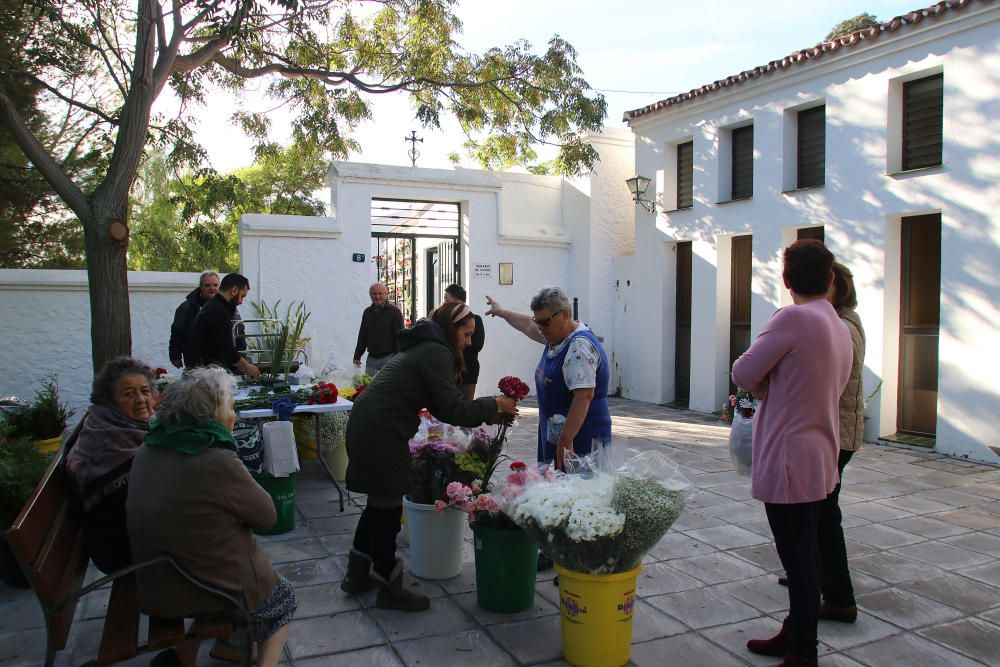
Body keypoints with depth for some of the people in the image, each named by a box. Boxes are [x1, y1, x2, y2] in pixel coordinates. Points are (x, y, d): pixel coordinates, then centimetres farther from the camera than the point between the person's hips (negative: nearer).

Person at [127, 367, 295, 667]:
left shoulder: (148, 450, -4)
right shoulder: (219, 462, -28)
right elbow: (267, 515, -14)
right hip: (214, 589, -7)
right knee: (283, 600, 23)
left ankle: (227, 642, 32)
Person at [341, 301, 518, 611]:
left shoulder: (423, 347, 18)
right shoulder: (436, 353, -13)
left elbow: (440, 404, 18)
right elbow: (452, 410, -17)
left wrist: (485, 413, 12)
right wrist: (494, 405, -6)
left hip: (366, 423, 10)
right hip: (380, 432, -10)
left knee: (380, 503, 21)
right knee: (387, 506, 2)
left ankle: (358, 574, 34)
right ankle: (389, 587, 17)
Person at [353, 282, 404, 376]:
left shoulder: (394, 312, -3)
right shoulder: (367, 312, 13)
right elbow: (362, 337, 19)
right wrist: (357, 356, 13)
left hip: (388, 358, -5)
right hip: (371, 358, 5)